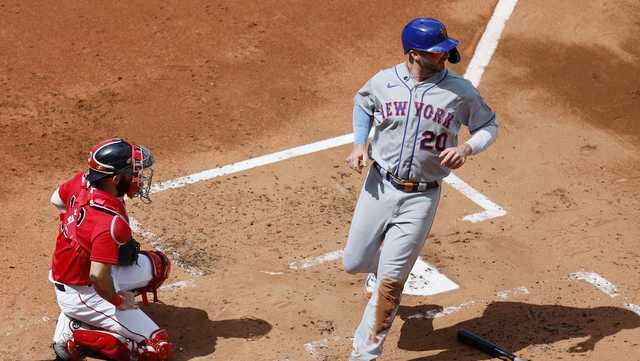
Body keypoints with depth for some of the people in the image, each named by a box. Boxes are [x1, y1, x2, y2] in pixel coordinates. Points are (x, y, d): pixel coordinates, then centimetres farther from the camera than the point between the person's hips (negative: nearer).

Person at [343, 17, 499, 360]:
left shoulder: (460, 90, -9)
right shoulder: (383, 82, -4)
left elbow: (489, 126, 4)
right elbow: (362, 104, 18)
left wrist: (466, 148, -16)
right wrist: (359, 144, 3)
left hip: (421, 197, -2)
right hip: (380, 186, 2)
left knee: (390, 280, -5)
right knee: (354, 262, 9)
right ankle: (380, 260, 47)